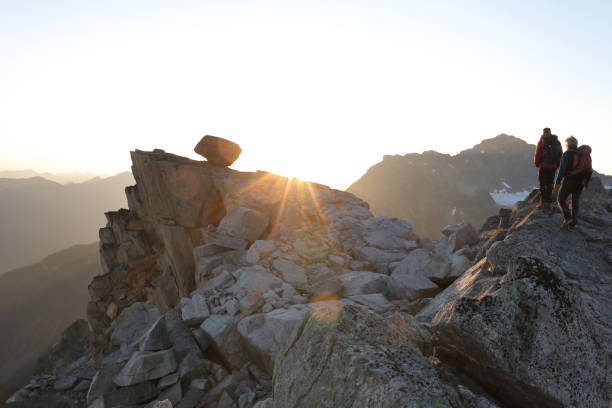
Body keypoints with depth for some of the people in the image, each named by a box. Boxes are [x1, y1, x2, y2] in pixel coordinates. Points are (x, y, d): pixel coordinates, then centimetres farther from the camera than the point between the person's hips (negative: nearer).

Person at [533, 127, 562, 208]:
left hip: (544, 166, -4)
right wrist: (557, 165, 18)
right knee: (549, 184, 12)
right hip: (553, 166, 4)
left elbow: (537, 154, -7)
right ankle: (548, 202, 13)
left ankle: (542, 202, -1)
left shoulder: (541, 142, -7)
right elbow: (560, 155, 10)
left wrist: (536, 164, 7)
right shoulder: (557, 142, 8)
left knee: (542, 184, 1)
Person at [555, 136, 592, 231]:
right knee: (575, 203, 13)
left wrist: (557, 182, -10)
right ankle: (572, 225, 11)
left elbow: (562, 169, -16)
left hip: (569, 181, -5)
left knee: (561, 200, 11)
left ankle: (568, 217, -8)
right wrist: (586, 182, 24)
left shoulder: (567, 154, -8)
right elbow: (589, 170, 13)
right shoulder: (584, 154, 10)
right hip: (580, 183, 5)